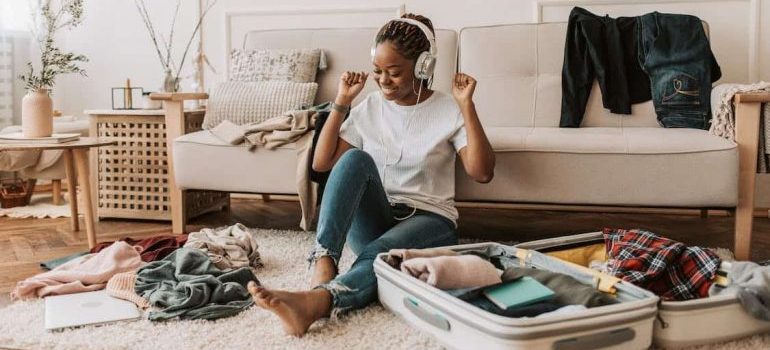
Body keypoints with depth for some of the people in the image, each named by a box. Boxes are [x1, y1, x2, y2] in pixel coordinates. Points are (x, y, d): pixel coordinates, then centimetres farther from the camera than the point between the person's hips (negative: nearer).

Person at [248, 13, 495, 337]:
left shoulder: (449, 110, -1)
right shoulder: (369, 108, 8)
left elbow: (482, 173, -13)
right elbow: (321, 163, 4)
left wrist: (466, 106, -17)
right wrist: (342, 102, -2)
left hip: (428, 220, -2)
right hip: (372, 220, 3)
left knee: (382, 251, -38)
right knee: (356, 158, -28)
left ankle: (316, 301, -63)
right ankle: (323, 262, -44)